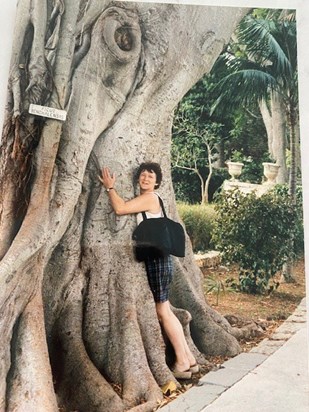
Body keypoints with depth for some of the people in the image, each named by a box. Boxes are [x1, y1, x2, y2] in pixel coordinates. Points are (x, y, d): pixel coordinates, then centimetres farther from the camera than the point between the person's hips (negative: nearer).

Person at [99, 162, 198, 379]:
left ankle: (183, 363, 10)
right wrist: (112, 187, 14)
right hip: (155, 258, 10)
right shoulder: (147, 199, 18)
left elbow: (120, 208, -20)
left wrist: (110, 187, -7)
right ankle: (189, 359, 22)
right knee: (164, 311, 13)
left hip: (156, 259, -10)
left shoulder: (150, 197, -11)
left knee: (163, 312, -2)